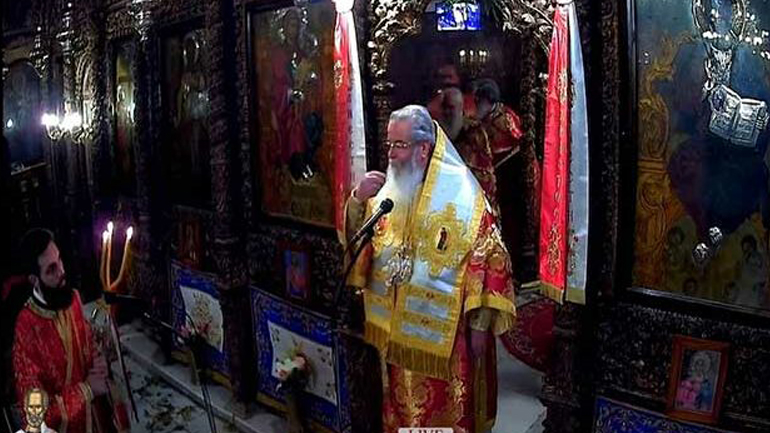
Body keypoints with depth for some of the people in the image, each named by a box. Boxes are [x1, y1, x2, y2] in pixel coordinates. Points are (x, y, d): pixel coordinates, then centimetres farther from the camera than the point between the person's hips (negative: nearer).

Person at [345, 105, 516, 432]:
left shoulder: (462, 193, -12)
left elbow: (487, 259, -12)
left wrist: (480, 326, -12)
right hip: (396, 328, 5)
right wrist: (357, 200, -13)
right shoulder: (388, 189, 3)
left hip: (446, 330, -4)